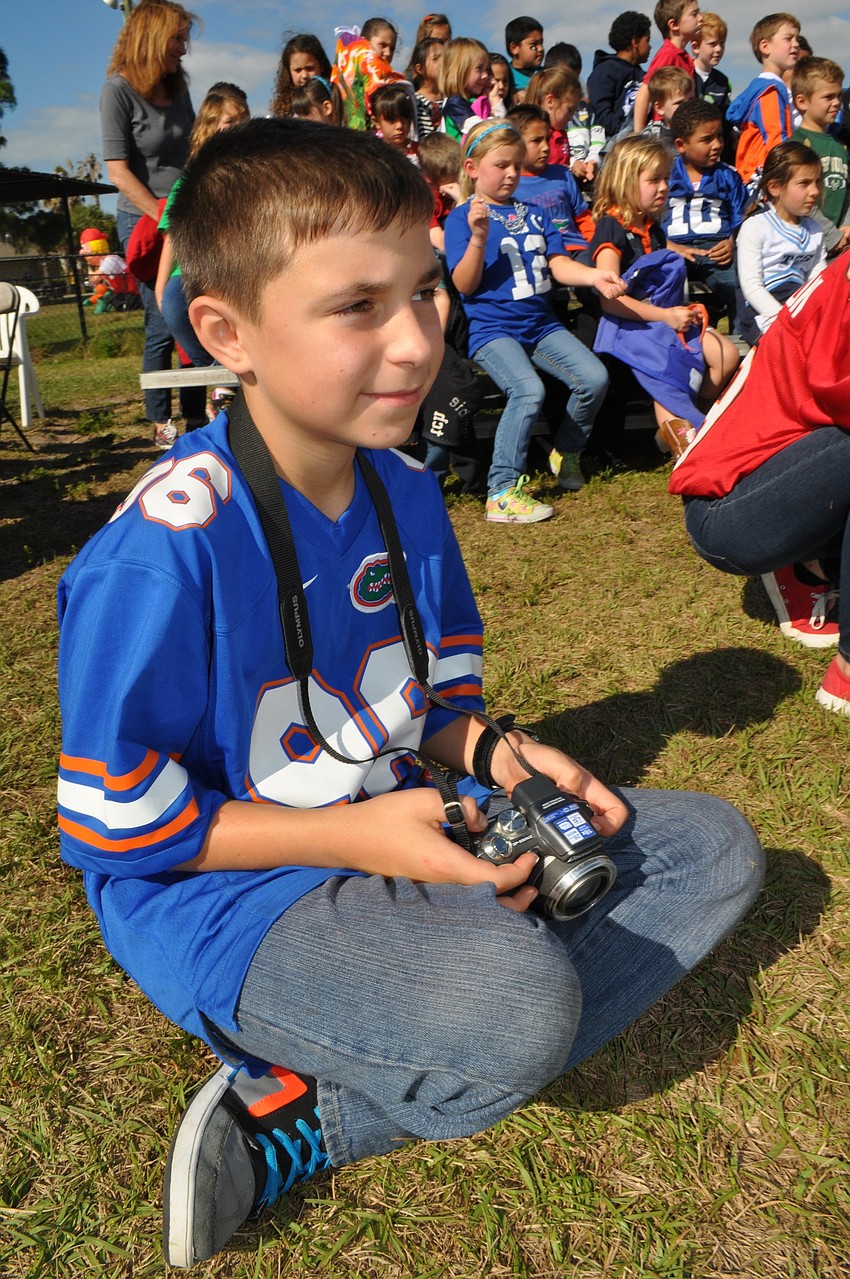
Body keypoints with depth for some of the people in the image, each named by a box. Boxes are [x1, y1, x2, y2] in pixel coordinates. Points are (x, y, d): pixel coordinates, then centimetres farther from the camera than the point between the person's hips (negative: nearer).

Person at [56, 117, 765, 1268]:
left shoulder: (405, 489, 0)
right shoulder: (160, 557, -23)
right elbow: (115, 827, -15)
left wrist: (489, 752, -11)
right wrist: (354, 836, -20)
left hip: (410, 827, 9)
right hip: (220, 894, -8)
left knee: (715, 850, 3)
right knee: (523, 1000, -36)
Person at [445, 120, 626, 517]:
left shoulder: (533, 214, 20)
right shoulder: (462, 218, 1)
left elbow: (559, 265, 11)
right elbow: (465, 285, -7)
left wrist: (594, 276, -7)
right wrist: (479, 236, -21)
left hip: (541, 323, 6)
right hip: (491, 329, -6)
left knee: (594, 377, -15)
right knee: (529, 389, -32)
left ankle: (566, 452, 12)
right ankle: (502, 492, -24)